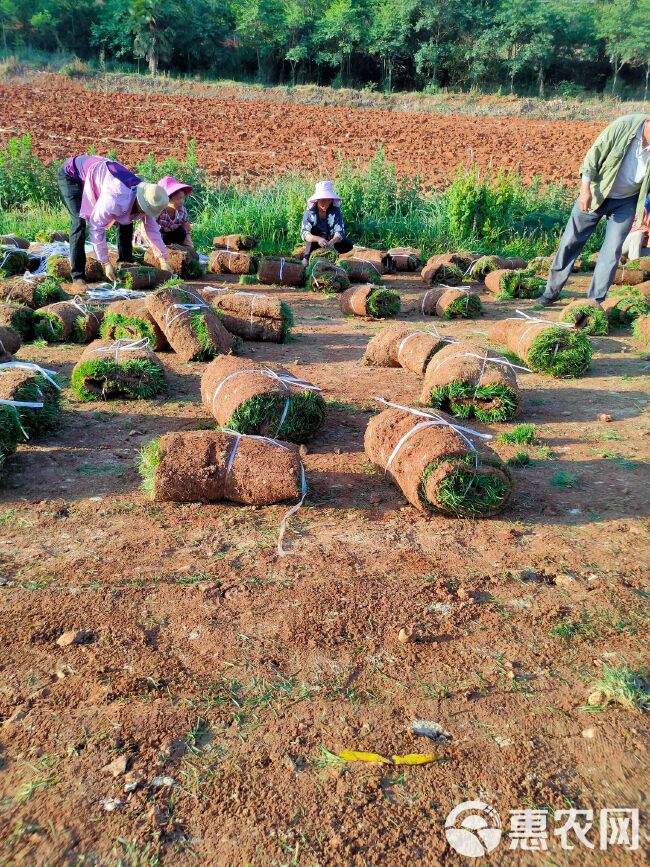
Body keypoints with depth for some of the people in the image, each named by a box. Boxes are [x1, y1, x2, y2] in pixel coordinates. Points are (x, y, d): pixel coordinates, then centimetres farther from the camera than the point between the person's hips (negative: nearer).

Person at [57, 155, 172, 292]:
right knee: (79, 221, -23)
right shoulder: (116, 200, -42)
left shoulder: (145, 199, -19)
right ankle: (77, 277, -19)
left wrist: (163, 259, -5)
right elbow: (96, 228, -32)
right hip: (71, 174, -7)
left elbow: (152, 229, -6)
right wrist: (106, 263, -27)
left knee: (126, 221, -1)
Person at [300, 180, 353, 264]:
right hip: (315, 243, -1)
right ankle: (307, 258, -21)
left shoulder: (335, 210, -16)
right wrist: (318, 239, -52)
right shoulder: (310, 211, -20)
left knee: (348, 246, -22)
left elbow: (339, 232, -24)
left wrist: (332, 241, -48)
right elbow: (304, 233, -31)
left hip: (330, 241, 2)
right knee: (313, 230, -29)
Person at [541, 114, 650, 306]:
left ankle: (595, 301, 5)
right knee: (571, 240, 1)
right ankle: (552, 291, 12)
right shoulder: (624, 125, -21)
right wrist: (585, 190, -20)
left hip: (626, 201, 2)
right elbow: (593, 155, -15)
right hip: (597, 193, -2)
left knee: (613, 250, -3)